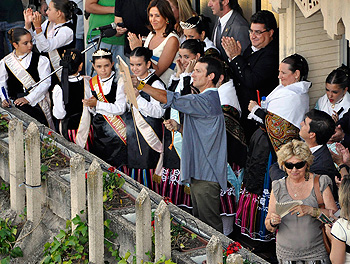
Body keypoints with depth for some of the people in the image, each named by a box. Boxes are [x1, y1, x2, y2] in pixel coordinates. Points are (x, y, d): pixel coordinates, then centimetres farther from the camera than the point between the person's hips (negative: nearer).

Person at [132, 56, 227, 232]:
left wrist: (140, 85, -19)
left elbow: (170, 99, -23)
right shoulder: (209, 99, 17)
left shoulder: (207, 101, -17)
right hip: (198, 171, 11)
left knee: (210, 224, -6)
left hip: (206, 175, -11)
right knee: (199, 219, 16)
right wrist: (178, 127, 7)